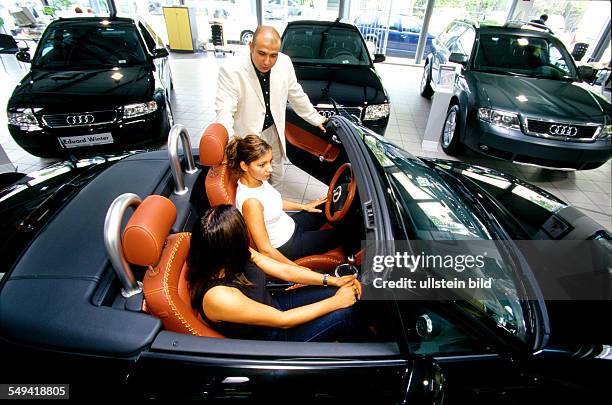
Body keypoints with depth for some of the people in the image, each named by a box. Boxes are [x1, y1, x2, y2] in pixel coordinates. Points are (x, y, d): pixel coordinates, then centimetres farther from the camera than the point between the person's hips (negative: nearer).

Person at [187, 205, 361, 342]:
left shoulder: (241, 255, -16)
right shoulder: (218, 296, -36)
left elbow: (283, 270, -6)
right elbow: (283, 320, -27)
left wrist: (333, 280, -10)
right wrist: (336, 302, -21)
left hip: (273, 304, 6)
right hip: (271, 337, -6)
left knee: (348, 290, -4)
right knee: (345, 313, -14)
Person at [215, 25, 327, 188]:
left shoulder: (284, 63, -9)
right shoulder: (231, 71, -23)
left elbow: (296, 95, 6)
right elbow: (224, 111, -27)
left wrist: (315, 119, 13)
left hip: (274, 132, 5)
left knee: (276, 179, 21)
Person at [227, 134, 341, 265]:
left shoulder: (257, 178, -12)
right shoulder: (251, 202, -36)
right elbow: (265, 250, -29)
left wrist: (304, 206, 12)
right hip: (285, 246, -7)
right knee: (338, 234, 3)